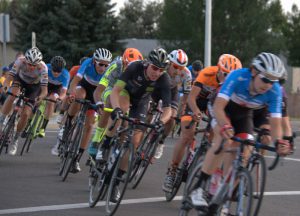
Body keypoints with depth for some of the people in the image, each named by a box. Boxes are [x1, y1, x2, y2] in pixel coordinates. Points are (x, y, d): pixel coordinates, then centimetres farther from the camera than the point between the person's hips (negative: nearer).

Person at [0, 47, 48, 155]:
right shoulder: (20, 61, -32)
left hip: (34, 86, -1)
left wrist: (40, 97, -55)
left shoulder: (43, 68, -35)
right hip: (20, 79, 1)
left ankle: (15, 140, 6)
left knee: (25, 114, -13)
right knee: (12, 95, -34)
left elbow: (44, 89, -34)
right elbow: (9, 78, -33)